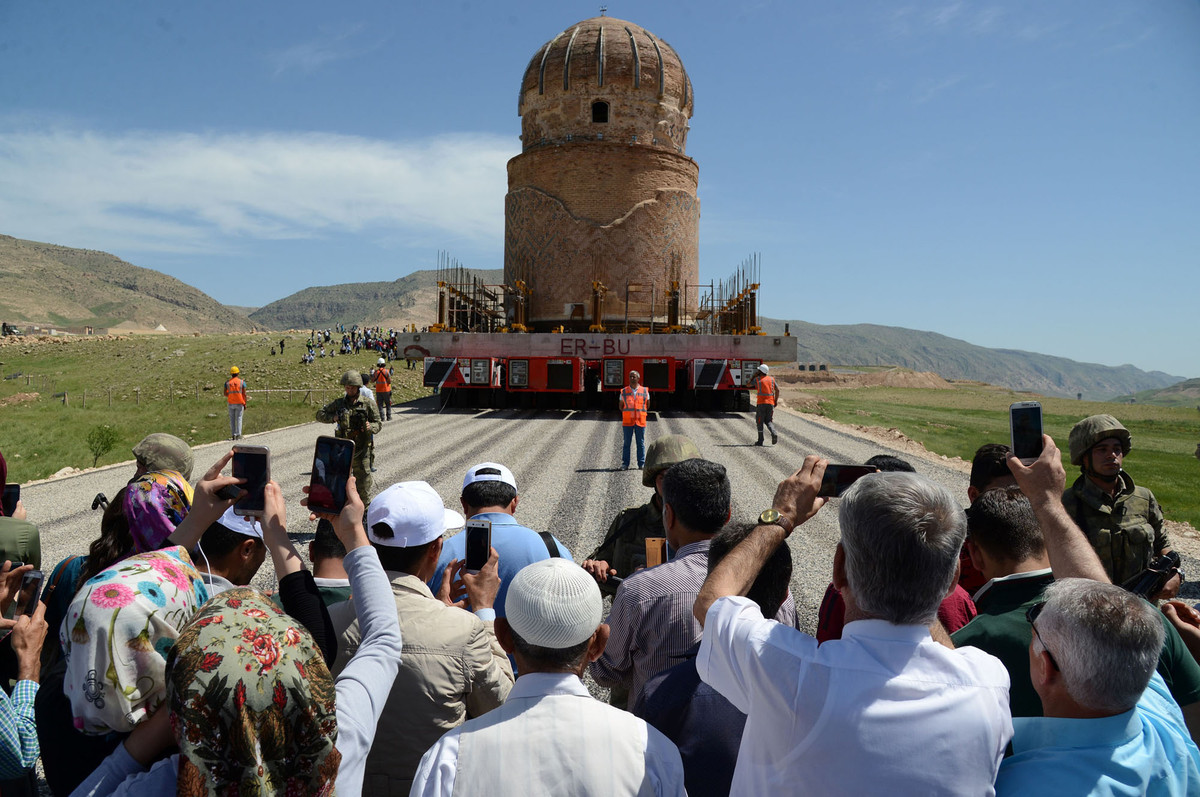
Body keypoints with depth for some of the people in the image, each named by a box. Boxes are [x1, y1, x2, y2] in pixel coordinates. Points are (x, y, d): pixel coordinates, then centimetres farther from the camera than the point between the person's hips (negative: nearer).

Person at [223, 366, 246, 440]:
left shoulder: (227, 382, 1)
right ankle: (238, 435, -3)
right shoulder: (242, 382, -5)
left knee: (232, 419, 9)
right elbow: (244, 394, -7)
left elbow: (225, 394, 3)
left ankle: (233, 435, 8)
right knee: (239, 419, 2)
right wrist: (245, 404, 0)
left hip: (231, 403, 2)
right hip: (239, 403, -2)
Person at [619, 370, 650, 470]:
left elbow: (647, 405, 17)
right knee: (626, 443, 0)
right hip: (627, 421, 0)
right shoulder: (624, 391, 6)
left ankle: (642, 463, 9)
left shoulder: (644, 391, 6)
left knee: (641, 443, 3)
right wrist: (628, 413, 10)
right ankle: (625, 464, 5)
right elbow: (621, 406, 15)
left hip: (640, 421, 0)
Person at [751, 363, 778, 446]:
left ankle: (760, 441, 3)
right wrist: (776, 401, 9)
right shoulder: (771, 379, 9)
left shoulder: (757, 379, -2)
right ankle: (773, 433, -15)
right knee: (769, 421, 12)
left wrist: (754, 375, 17)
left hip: (761, 403, -4)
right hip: (770, 403, 4)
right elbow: (777, 390, 4)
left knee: (759, 422, 5)